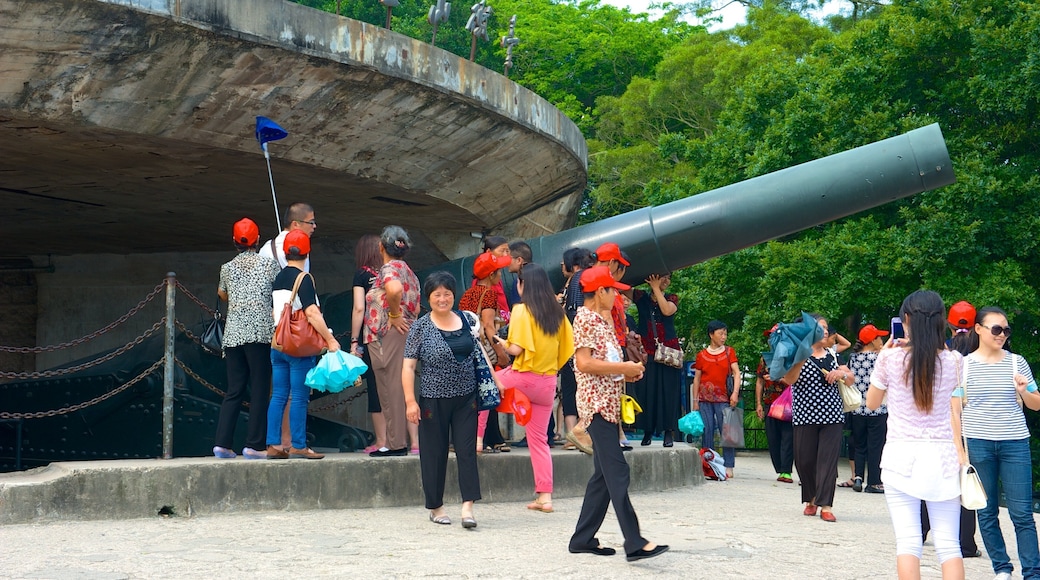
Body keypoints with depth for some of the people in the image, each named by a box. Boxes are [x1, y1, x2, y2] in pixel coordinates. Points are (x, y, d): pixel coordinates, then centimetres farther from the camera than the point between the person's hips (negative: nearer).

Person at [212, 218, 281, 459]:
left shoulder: (227, 268, 12)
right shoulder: (268, 264, 2)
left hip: (233, 334, 4)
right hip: (260, 333, -4)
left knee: (234, 390, 8)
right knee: (259, 390, -1)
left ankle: (222, 443, 1)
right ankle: (254, 445, -4)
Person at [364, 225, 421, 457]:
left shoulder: (389, 268, -9)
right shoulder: (408, 271, 19)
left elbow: (394, 289, -32)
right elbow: (415, 307, 21)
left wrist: (394, 314, -19)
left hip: (389, 334, -9)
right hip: (406, 333, 9)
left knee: (393, 389, -5)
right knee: (404, 388, 12)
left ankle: (396, 443, -3)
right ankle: (414, 439, 13)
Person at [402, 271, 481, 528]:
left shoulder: (466, 320, 7)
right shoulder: (421, 327, -4)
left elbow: (479, 354, 17)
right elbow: (408, 365, -7)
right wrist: (410, 401, -15)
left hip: (465, 398, 3)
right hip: (434, 399, -3)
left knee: (467, 450, -5)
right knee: (435, 453, 5)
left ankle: (467, 506, -7)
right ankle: (436, 507, 17)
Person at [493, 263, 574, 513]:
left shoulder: (521, 310, -10)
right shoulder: (557, 312, 6)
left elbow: (517, 349, -17)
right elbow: (566, 348, 8)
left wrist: (502, 343, 2)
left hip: (522, 378, -5)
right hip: (548, 382, 5)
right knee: (539, 439, 11)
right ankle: (545, 496, 7)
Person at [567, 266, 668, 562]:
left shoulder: (603, 320, 19)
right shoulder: (585, 318, -10)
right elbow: (584, 362, -19)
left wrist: (626, 372, 6)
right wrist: (624, 368, -14)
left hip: (610, 404, 10)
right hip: (596, 403, -10)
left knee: (604, 474, 10)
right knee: (617, 472, -15)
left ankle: (583, 538, 15)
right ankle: (634, 543, -19)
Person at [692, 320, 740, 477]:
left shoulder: (729, 352, 7)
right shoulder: (702, 355, 8)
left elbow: (736, 372, -1)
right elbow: (696, 379, 10)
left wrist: (735, 393, -15)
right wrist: (695, 401, 5)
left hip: (723, 399, -1)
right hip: (705, 399, 1)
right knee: (707, 432, 3)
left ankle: (728, 467, -2)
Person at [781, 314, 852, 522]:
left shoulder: (832, 355, 13)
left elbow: (850, 379, 19)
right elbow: (789, 379, -15)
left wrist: (842, 373, -3)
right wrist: (801, 359, -26)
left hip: (831, 416, 3)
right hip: (805, 417, -3)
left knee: (828, 459, -6)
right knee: (804, 460, 2)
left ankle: (825, 505, -6)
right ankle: (811, 499, 23)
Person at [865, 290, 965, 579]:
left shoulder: (890, 358, -4)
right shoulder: (953, 361, 0)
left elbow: (872, 402, 11)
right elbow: (955, 415, 4)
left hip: (901, 455, -1)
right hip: (942, 455, 1)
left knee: (908, 541, -1)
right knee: (948, 544, 3)